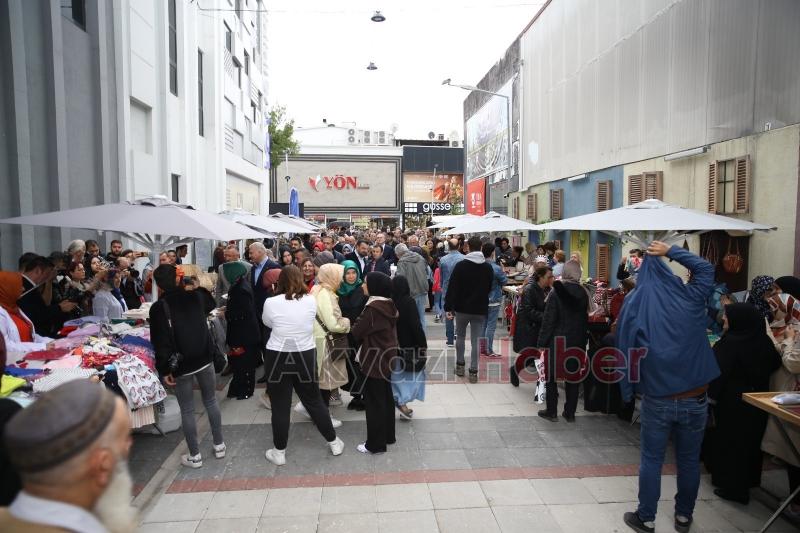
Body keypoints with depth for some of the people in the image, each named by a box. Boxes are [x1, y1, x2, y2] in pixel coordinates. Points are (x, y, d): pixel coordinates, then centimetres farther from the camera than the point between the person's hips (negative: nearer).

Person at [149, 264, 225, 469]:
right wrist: (199, 285, 34)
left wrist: (165, 369, -6)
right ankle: (219, 446, 26)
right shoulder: (195, 296, -1)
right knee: (211, 401, 17)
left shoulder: (158, 308, -13)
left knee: (187, 410, 8)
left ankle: (194, 456, 17)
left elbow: (160, 343, -14)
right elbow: (211, 304, 24)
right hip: (204, 359, 4)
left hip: (181, 365, -4)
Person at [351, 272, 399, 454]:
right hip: (387, 357, 9)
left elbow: (356, 332, -14)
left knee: (374, 402, 2)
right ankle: (388, 435, 32)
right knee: (386, 398, 18)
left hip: (375, 360, -9)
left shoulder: (372, 308, -23)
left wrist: (352, 325, 7)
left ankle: (375, 444, 12)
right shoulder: (389, 305, 3)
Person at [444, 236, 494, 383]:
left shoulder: (461, 266, -10)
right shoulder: (488, 268, 0)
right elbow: (489, 288, 10)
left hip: (462, 308, -1)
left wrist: (449, 307, -7)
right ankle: (473, 371, 4)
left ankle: (460, 365, 24)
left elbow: (452, 288, -12)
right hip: (480, 310, 1)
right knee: (476, 341, 3)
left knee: (460, 337, 18)